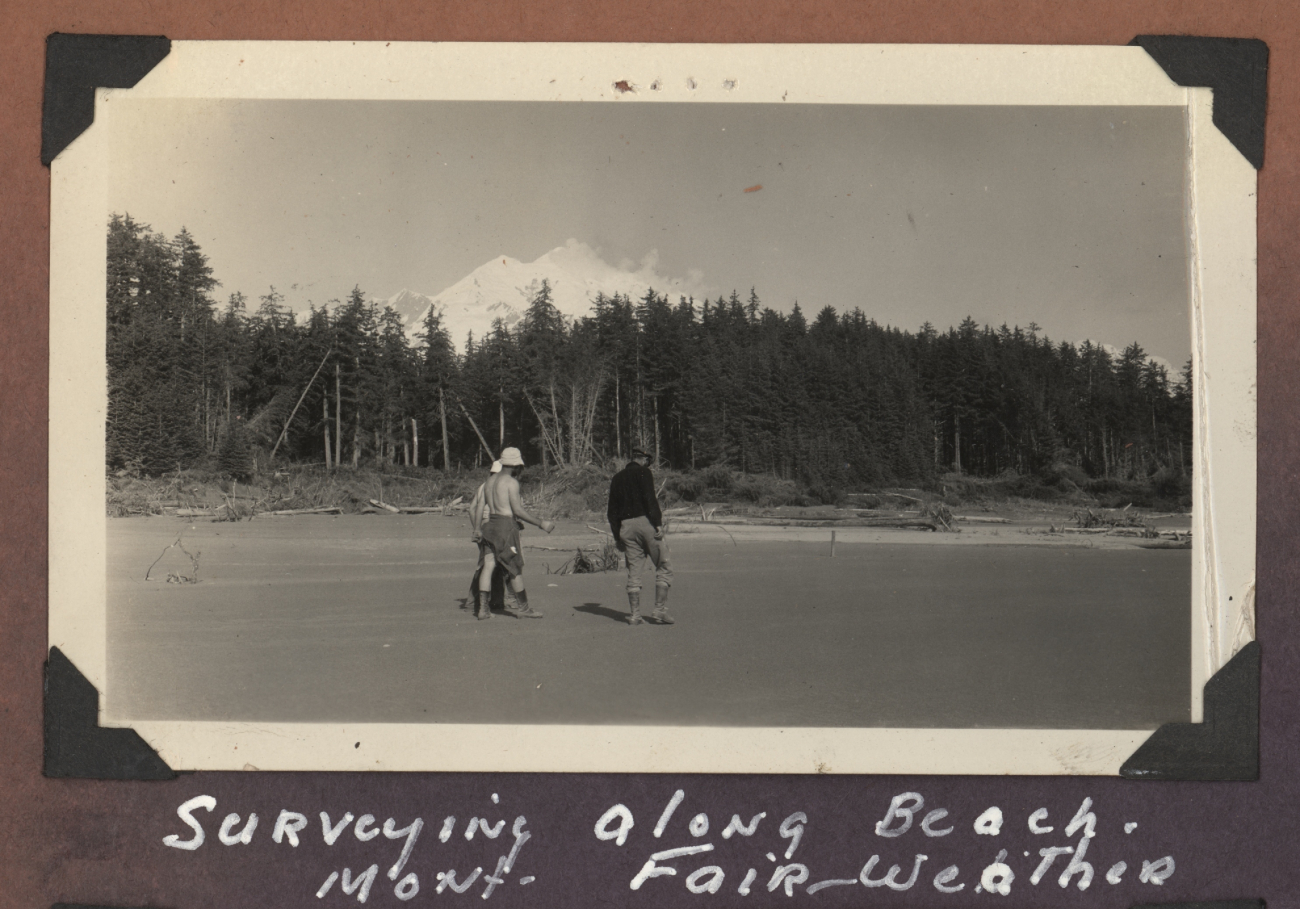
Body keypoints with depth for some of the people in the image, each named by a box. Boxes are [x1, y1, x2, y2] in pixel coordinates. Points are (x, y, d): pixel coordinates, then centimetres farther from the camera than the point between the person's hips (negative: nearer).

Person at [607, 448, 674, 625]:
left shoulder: (617, 478, 18)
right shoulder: (643, 472, 1)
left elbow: (612, 510, 16)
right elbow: (650, 499, -13)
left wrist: (617, 536, 19)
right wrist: (658, 524, -15)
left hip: (626, 526, 5)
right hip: (646, 523, -5)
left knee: (633, 573, 8)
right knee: (663, 568, 2)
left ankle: (635, 615, 5)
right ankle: (660, 611, -5)